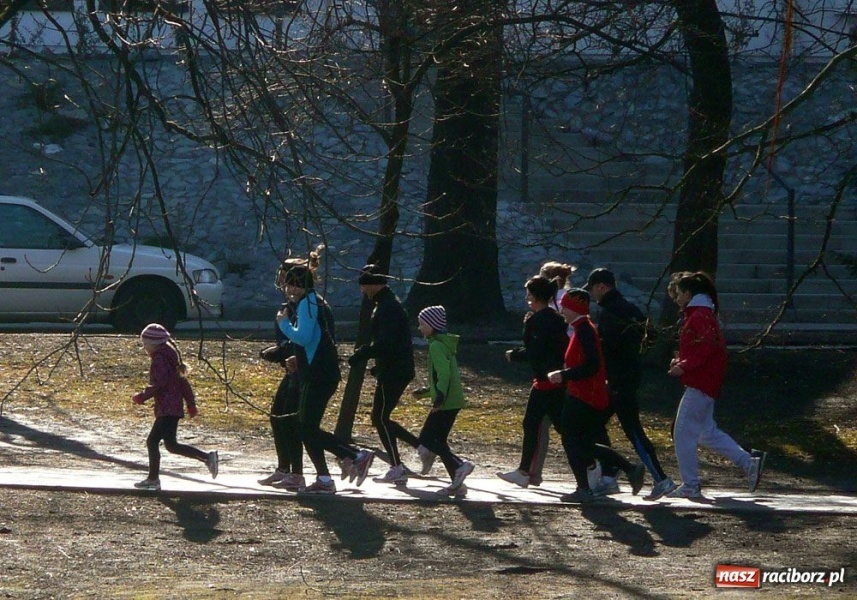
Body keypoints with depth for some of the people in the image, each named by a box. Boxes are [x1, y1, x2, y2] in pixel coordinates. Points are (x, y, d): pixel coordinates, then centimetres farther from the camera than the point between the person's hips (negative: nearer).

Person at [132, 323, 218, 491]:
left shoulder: (160, 359, -12)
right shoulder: (170, 356, 19)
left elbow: (158, 384, -22)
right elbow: (183, 382, 21)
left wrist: (142, 396, -12)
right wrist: (191, 404, 24)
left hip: (167, 410, -10)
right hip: (175, 407, 10)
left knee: (171, 445, -12)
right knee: (152, 441, 12)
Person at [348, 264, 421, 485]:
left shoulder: (387, 308, -18)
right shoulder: (388, 304, 16)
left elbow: (384, 344, -27)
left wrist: (359, 356, -20)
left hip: (392, 373, -10)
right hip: (394, 371, 10)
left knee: (380, 419, -4)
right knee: (381, 418, 13)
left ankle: (397, 470, -1)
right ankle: (422, 445, 14)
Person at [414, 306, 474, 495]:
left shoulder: (436, 346, -13)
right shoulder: (445, 343, 17)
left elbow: (444, 373, -25)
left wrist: (440, 397, -31)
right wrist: (427, 391, 32)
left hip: (445, 402, -10)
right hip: (454, 400, 10)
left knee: (426, 439, -7)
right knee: (439, 440, 13)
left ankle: (459, 466, -17)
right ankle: (457, 483, 10)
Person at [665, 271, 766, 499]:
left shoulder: (699, 317, -15)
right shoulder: (698, 314, 18)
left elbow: (706, 349, -24)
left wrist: (684, 367, -22)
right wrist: (681, 361, 9)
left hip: (700, 384, -11)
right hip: (704, 383, 11)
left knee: (684, 433, -5)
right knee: (707, 432, 15)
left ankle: (690, 486, -1)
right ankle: (750, 462, 15)